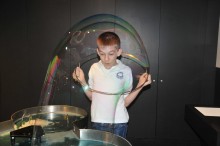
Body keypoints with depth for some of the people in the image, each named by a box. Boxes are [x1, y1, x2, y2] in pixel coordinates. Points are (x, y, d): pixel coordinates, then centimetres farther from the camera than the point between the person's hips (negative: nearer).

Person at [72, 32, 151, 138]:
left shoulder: (125, 71, -6)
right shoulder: (94, 68, 1)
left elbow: (126, 102, -4)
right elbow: (92, 96, 7)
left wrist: (140, 86, -12)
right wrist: (82, 81, -4)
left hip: (118, 123, -2)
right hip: (97, 121, 2)